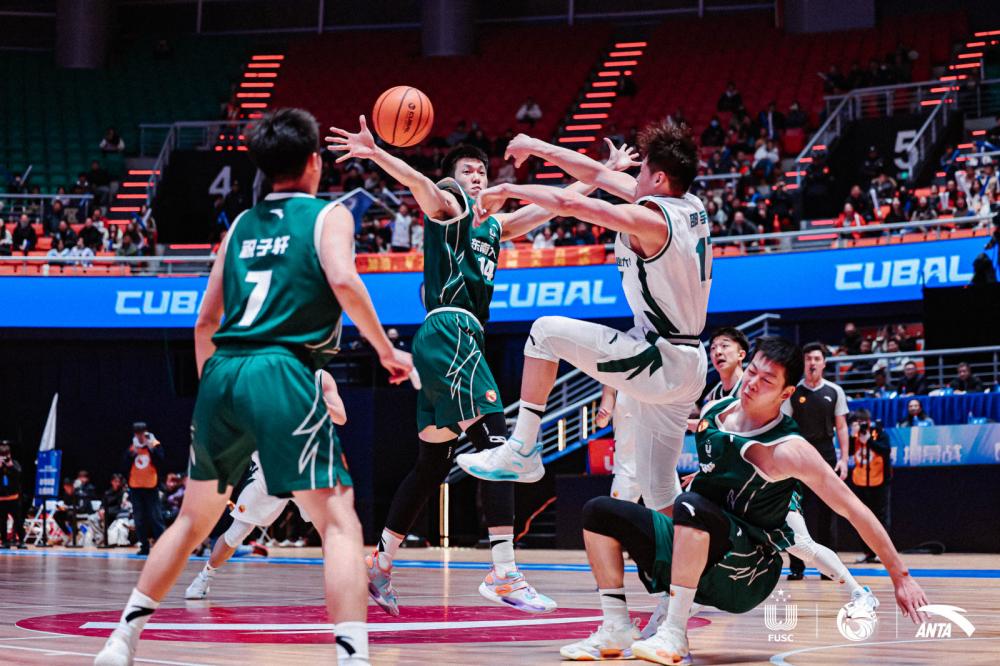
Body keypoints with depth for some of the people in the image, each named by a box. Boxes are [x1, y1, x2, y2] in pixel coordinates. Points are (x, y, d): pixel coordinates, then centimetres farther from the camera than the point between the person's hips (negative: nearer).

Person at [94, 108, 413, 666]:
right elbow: (343, 280, -13)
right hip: (281, 372, -6)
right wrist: (387, 350, -5)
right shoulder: (329, 215, 7)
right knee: (340, 521, -7)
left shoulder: (241, 226, 22)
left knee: (193, 519, 21)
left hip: (222, 372, 6)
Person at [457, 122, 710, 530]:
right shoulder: (691, 207, 10)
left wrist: (506, 190, -4)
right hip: (688, 368, 9)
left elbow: (567, 203, -19)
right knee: (659, 494, 13)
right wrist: (540, 149, 22)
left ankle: (522, 451, 2)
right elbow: (599, 175, 17)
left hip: (657, 359, -9)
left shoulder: (650, 219, -15)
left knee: (546, 333, 1)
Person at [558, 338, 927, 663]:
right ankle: (617, 630, -6)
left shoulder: (788, 450, -19)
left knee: (691, 505, -35)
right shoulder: (711, 412, 1)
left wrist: (901, 577, -17)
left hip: (745, 577, -7)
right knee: (599, 512, -1)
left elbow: (853, 509, -17)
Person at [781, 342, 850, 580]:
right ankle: (796, 566, 1)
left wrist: (843, 459, -2)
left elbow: (841, 427, 6)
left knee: (826, 514, 3)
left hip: (827, 458, 1)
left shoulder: (834, 392, 5)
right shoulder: (793, 392, 2)